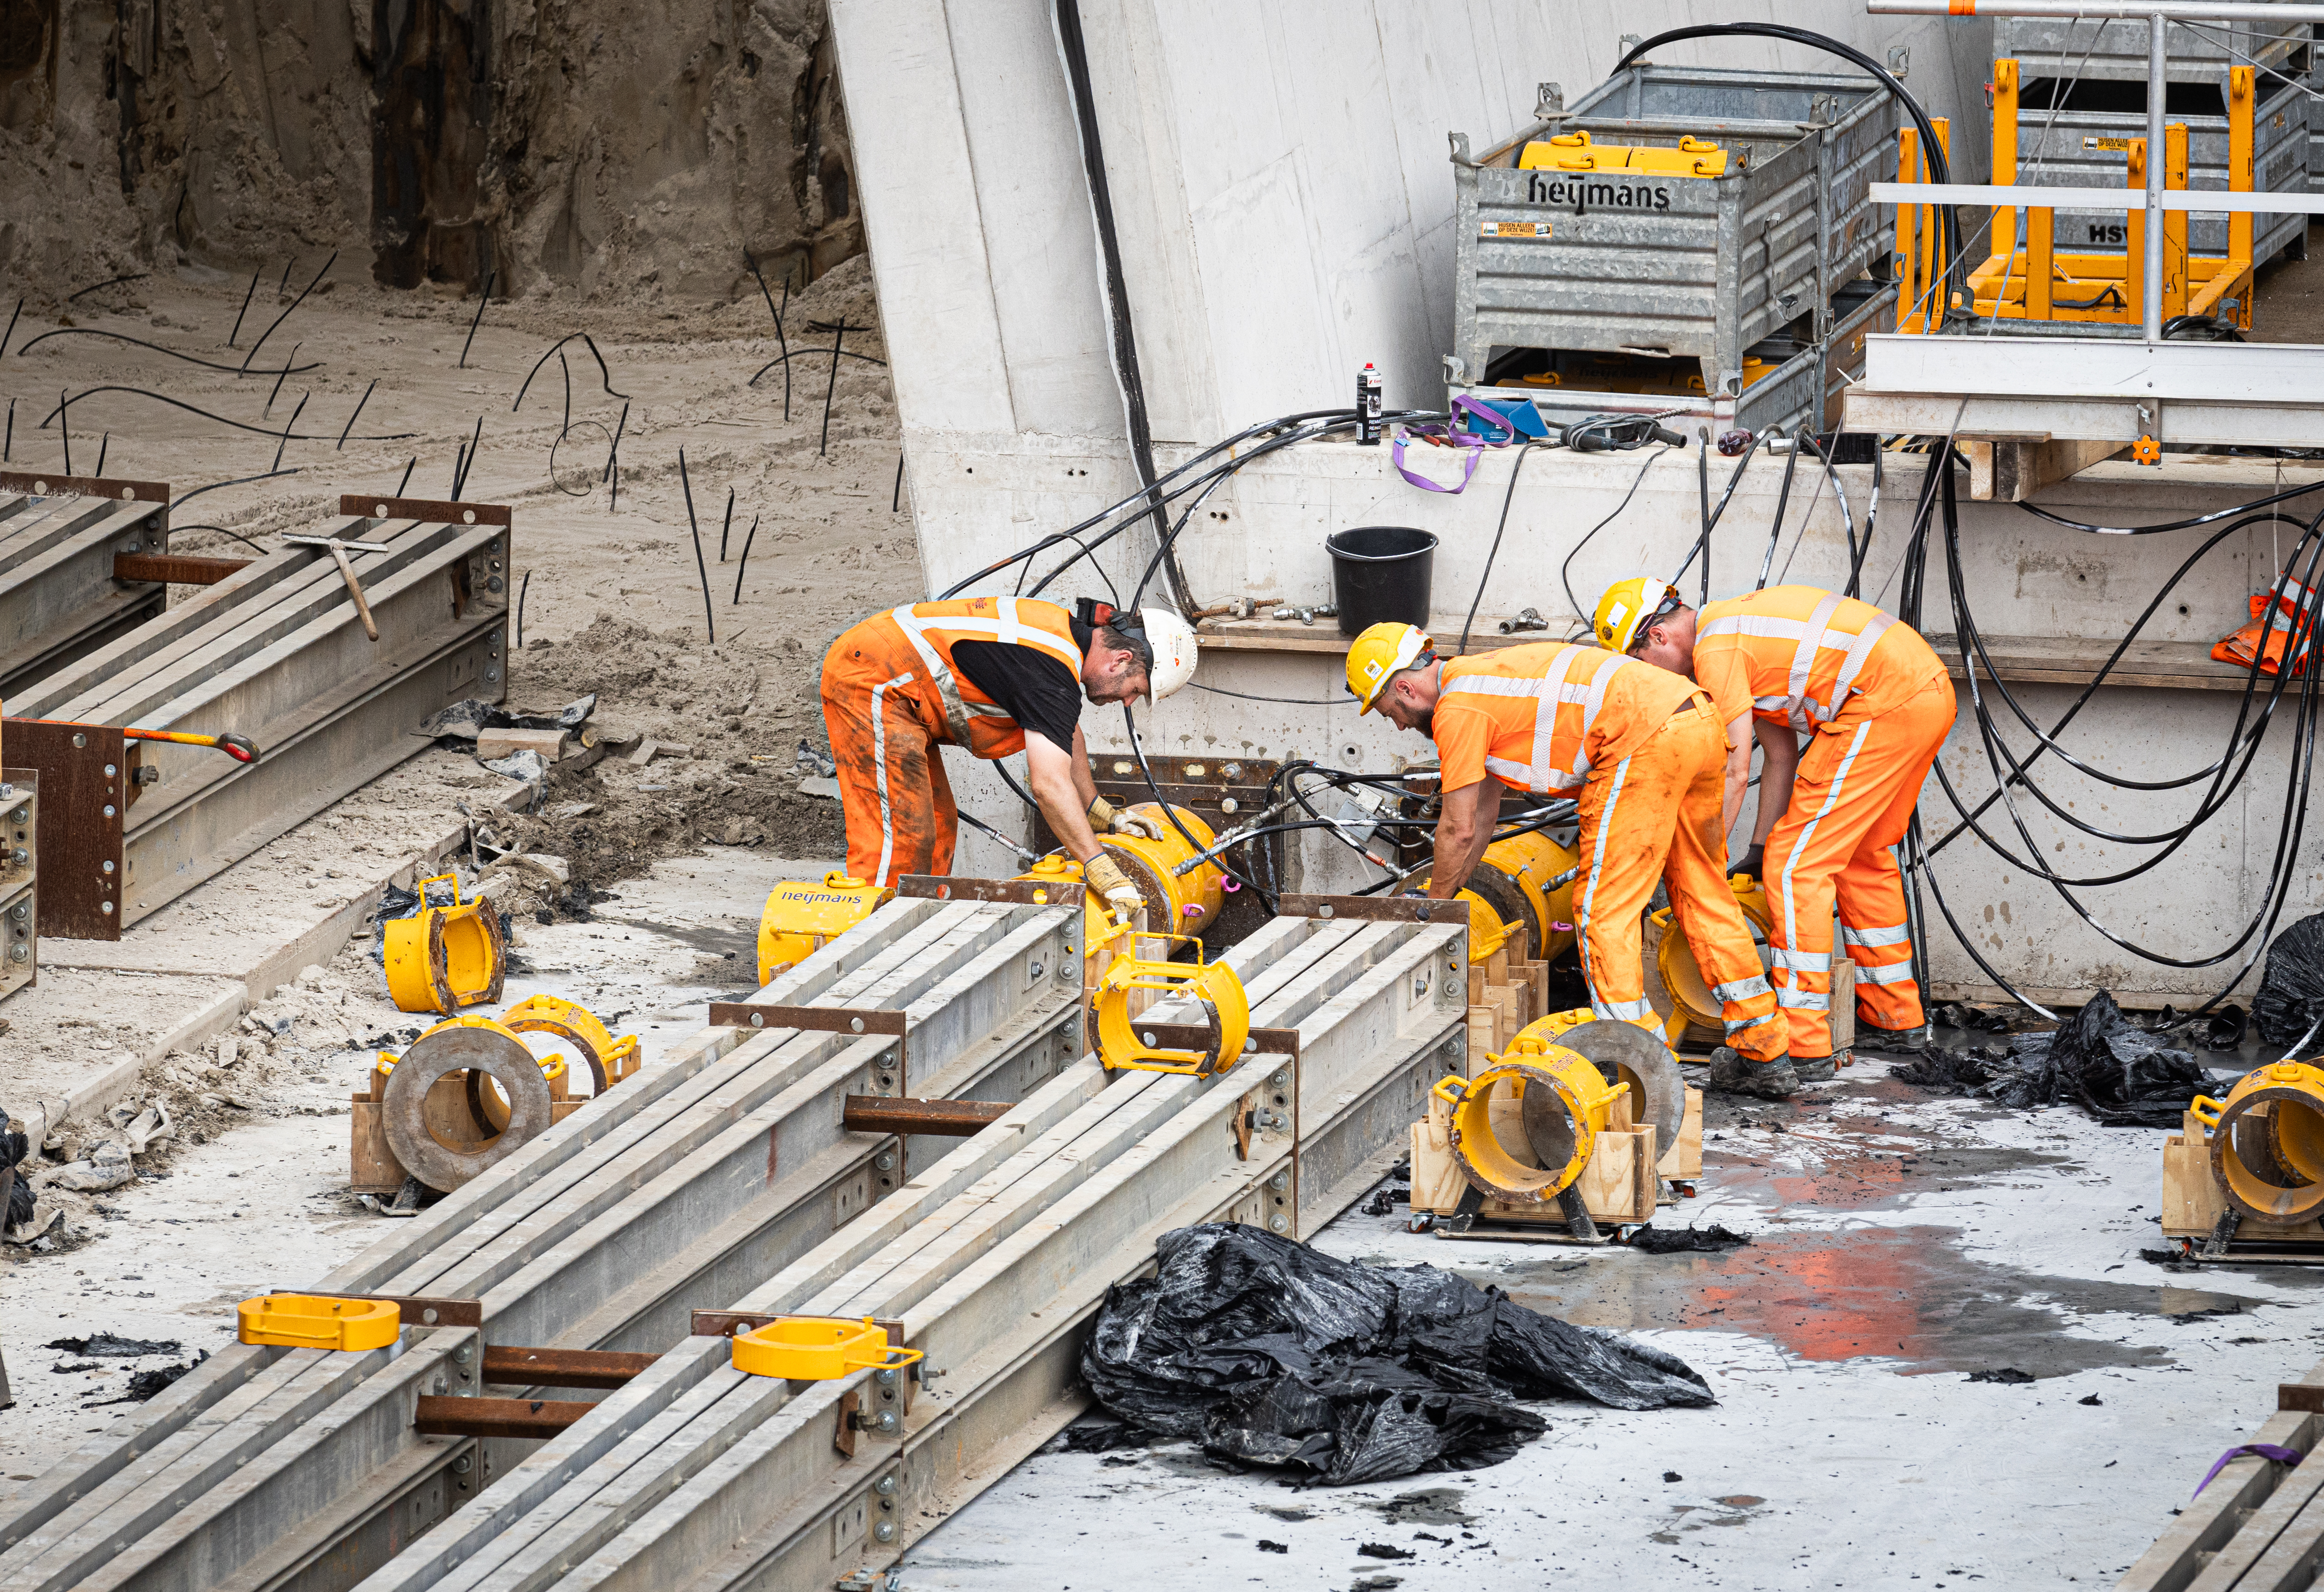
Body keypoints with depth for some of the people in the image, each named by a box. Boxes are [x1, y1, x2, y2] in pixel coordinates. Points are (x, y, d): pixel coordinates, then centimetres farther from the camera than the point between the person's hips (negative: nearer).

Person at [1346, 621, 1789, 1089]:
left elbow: (1459, 829, 3)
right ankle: (1763, 1047, 23)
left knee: (1604, 908, -2)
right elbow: (1483, 816, 38)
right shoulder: (1478, 678, 29)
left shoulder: (1456, 709, -1)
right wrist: (1446, 894, 43)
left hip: (1646, 743, -10)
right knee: (1701, 893, 18)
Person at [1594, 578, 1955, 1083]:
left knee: (1797, 865, -7)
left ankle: (1804, 1047, -10)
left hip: (1886, 702, -10)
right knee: (1862, 854, 27)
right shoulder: (1734, 626, 23)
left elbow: (1733, 772, -10)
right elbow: (1781, 755, 25)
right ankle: (1891, 1013, 39)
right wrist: (1758, 850, 24)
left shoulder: (1716, 649, -8)